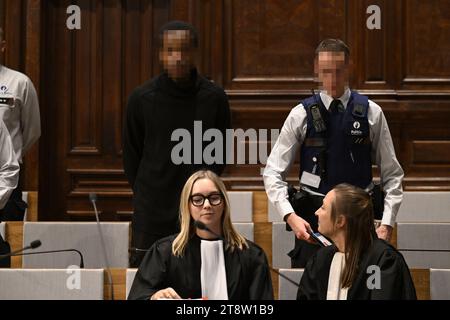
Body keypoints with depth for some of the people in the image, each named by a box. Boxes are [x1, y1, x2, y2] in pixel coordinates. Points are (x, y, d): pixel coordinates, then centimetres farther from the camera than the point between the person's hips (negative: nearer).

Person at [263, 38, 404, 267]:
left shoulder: (371, 113, 4)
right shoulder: (301, 115, 2)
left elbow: (392, 174, 6)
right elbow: (273, 173, 0)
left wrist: (387, 223, -6)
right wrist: (290, 216, -14)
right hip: (312, 217, 0)